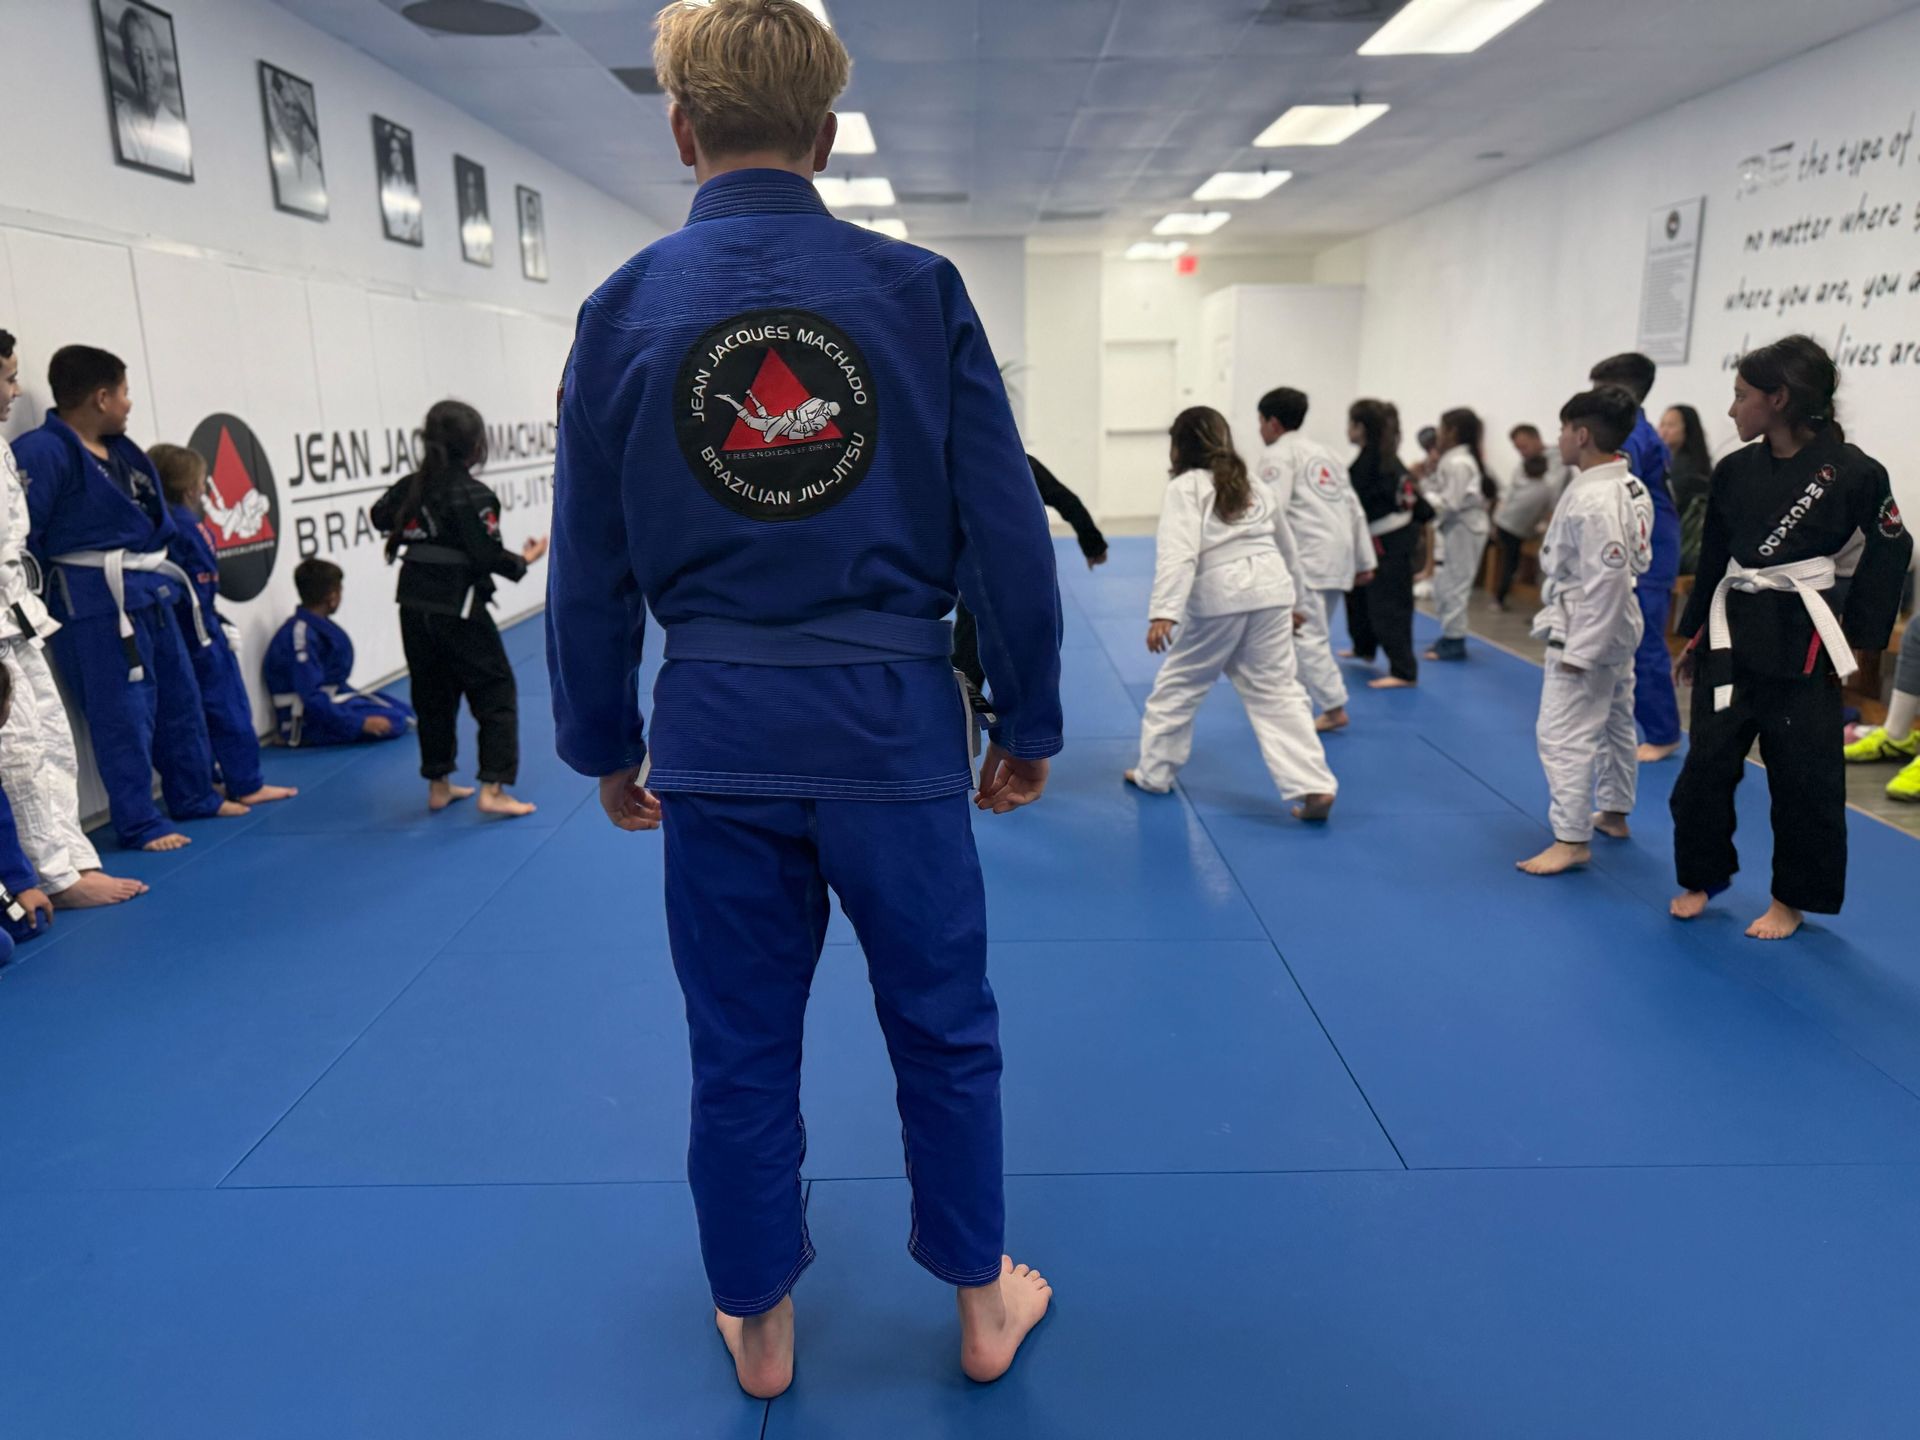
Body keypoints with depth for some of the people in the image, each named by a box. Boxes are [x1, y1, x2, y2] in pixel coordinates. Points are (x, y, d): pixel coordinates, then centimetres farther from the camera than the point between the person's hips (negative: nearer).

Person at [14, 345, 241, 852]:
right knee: (124, 713, -4)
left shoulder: (121, 450, 13)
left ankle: (195, 797, 32)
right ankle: (138, 824, 6)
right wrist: (48, 594, -8)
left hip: (149, 592, 9)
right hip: (97, 603, -9)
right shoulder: (43, 451, -14)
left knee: (180, 697, 17)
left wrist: (167, 575, 13)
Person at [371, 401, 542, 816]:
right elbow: (488, 557, -16)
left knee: (432, 694, 17)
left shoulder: (410, 487, 5)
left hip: (415, 607, 7)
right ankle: (493, 789, -4)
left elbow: (380, 517, 23)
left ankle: (438, 786, 25)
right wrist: (524, 560, 0)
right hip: (459, 608, -7)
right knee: (495, 692, 1)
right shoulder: (473, 496, -16)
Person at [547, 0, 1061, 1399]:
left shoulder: (623, 309, 0)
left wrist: (607, 748, 17)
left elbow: (590, 572, 4)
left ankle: (760, 1327, 37)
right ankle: (985, 1301, 36)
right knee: (945, 1030, 18)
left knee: (741, 1051, 17)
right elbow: (1009, 535, -4)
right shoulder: (919, 289, -4)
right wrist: (1027, 725, 8)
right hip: (892, 718, -1)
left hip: (717, 733, 1)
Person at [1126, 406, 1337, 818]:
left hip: (1217, 598, -5)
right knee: (1278, 691, 7)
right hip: (1271, 592, 5)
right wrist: (1294, 603, 40)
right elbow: (1287, 549, 28)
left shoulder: (1185, 487, 1)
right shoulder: (1257, 485, 20)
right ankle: (1315, 787, -3)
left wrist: (1163, 612, -21)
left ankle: (1154, 773, 28)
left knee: (1177, 686, 14)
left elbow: (1177, 553, -15)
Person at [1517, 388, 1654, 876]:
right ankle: (1614, 813, 37)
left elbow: (1606, 579, -27)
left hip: (1589, 630, -11)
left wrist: (1577, 651, -24)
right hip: (1617, 626, 11)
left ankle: (1572, 839, -1)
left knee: (1562, 735, -7)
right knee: (1615, 723, 21)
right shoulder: (1630, 486, 7)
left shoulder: (1593, 498, -24)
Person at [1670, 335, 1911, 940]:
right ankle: (1703, 876, 26)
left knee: (1804, 778, 5)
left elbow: (1887, 555, -2)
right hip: (1732, 634, 4)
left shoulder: (1852, 471, -10)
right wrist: (1694, 635, 14)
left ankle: (1793, 899, 22)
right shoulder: (1735, 470, 3)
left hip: (1803, 644, -4)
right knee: (1707, 764, 7)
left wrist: (1857, 634, -3)